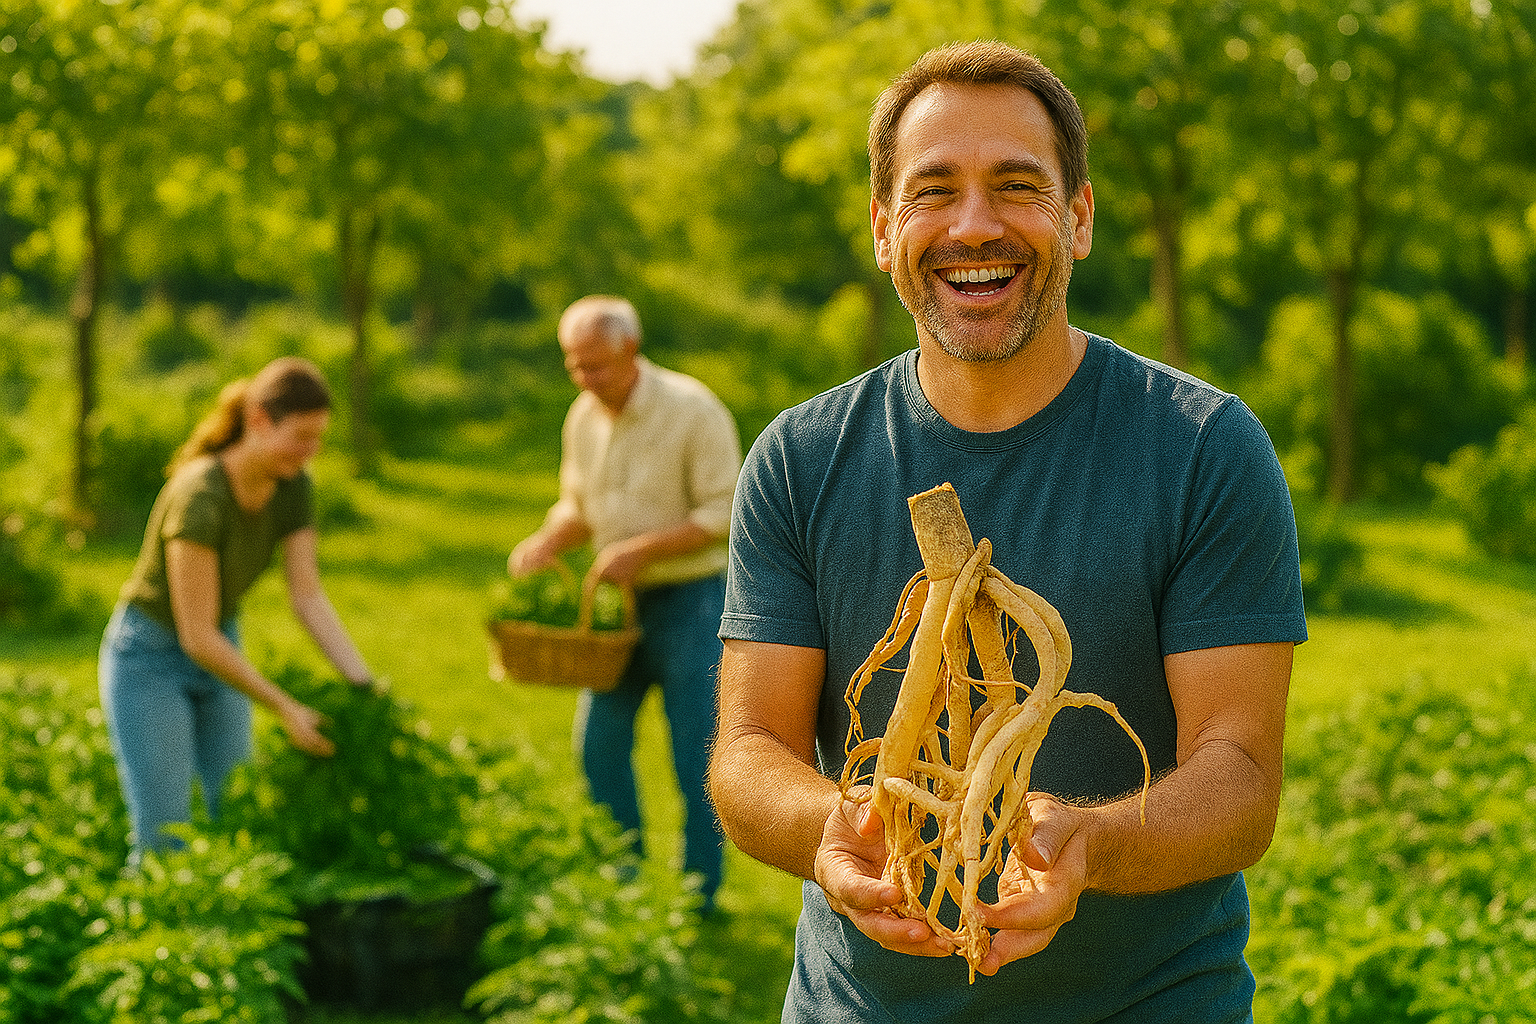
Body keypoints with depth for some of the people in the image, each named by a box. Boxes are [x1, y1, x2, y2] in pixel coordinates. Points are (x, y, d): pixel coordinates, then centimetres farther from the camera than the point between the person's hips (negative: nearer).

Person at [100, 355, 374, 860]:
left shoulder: (294, 485, -12)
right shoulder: (199, 495, -34)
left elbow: (309, 597, -13)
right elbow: (196, 635, -31)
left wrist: (366, 686, -24)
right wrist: (286, 710, -32)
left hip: (218, 651, 7)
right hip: (148, 659, -7)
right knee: (164, 844, -9)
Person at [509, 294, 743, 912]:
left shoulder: (693, 411, -16)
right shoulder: (583, 418, 3)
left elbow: (724, 514, -17)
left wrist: (641, 549, -23)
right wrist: (546, 541, -6)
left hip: (690, 599, -6)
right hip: (623, 603, 6)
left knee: (696, 756, -1)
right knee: (599, 744, 7)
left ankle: (697, 902, 10)